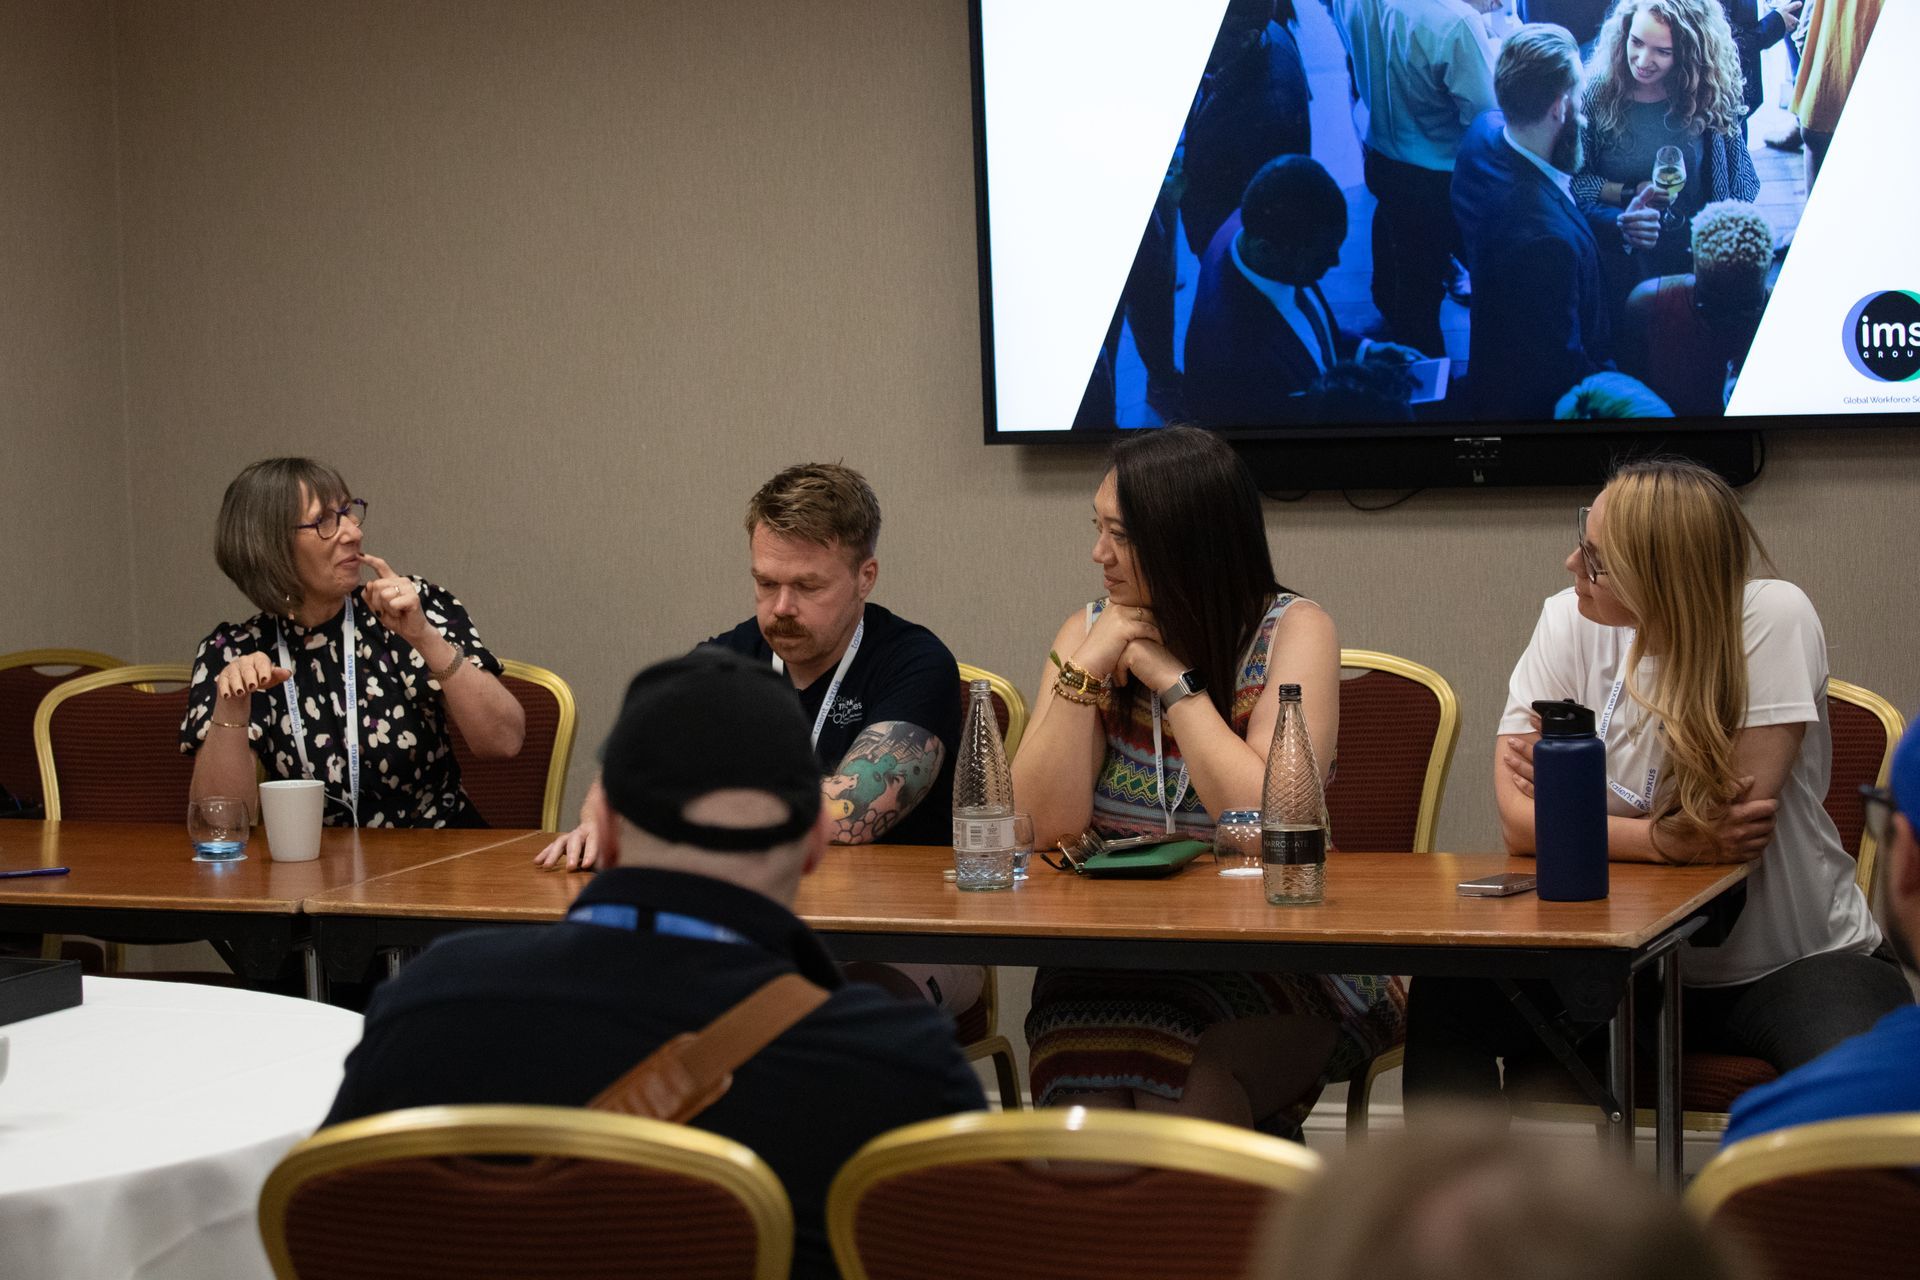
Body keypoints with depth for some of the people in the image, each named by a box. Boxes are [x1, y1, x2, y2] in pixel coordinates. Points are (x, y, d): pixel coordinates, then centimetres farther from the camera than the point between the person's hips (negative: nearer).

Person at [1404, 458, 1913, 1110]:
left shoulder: (1773, 618, -17)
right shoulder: (1569, 623, -6)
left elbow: (1737, 826, -19)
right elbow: (1521, 822, -12)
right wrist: (1667, 840, -25)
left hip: (1795, 964, -3)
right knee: (1446, 996, -19)